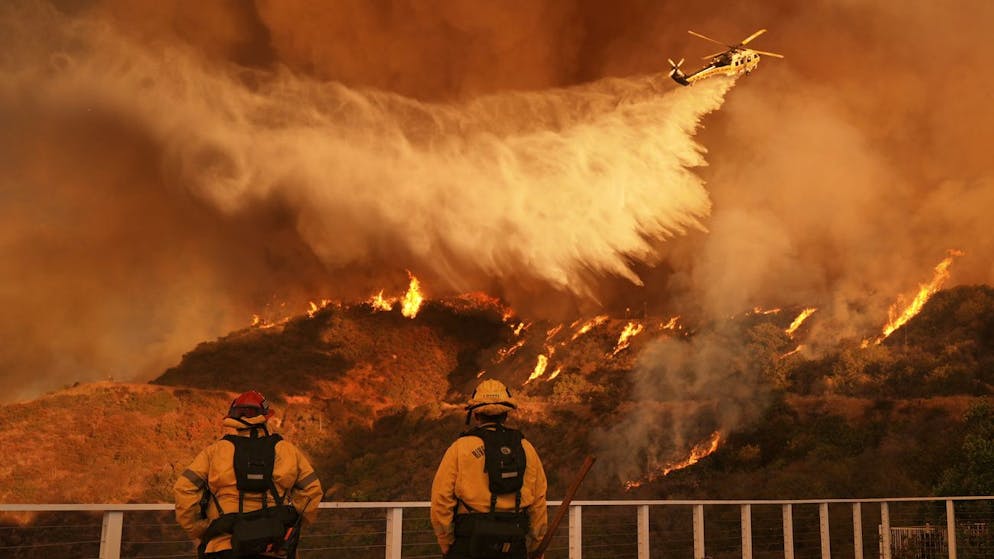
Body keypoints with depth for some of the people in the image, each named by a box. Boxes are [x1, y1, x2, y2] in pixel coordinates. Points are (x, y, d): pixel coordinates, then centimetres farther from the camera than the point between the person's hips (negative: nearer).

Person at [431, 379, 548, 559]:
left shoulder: (460, 447, -1)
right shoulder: (525, 448, 9)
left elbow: (441, 499, -6)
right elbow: (539, 502, 9)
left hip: (471, 541, -3)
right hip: (514, 544, 3)